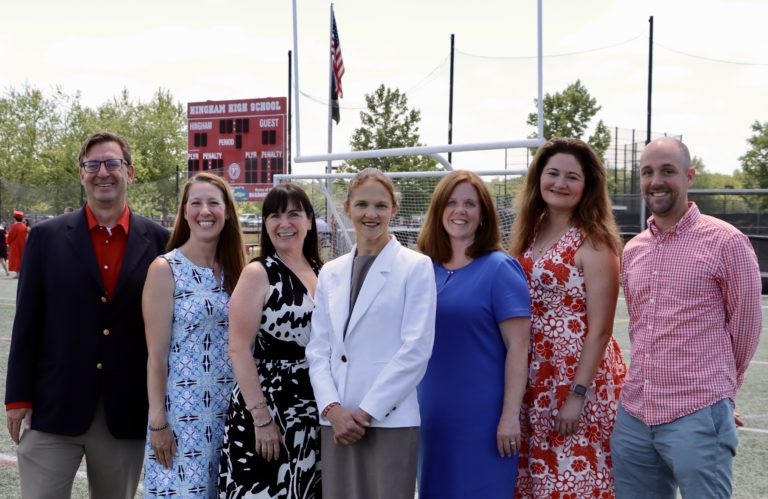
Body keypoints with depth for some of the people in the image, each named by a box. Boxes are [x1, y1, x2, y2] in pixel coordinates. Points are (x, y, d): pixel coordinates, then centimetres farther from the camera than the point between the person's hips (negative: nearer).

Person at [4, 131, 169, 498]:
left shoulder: (158, 241, 2)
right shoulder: (47, 237, 2)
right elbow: (26, 323, 2)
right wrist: (18, 398, -2)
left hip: (127, 415, 1)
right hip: (53, 410, 0)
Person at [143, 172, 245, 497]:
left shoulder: (234, 269, 8)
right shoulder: (165, 269, -6)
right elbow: (156, 355, -8)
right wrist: (158, 422, -10)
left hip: (230, 408, 5)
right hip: (183, 408, -4)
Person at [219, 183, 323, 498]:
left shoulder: (322, 273, 9)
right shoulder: (258, 274, -7)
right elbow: (239, 349, -12)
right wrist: (261, 418, -17)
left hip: (314, 416, 5)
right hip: (267, 411, -5)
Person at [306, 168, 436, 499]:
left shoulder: (416, 267, -1)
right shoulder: (330, 272, 12)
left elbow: (416, 349, -8)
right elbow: (318, 348, 9)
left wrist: (366, 411, -11)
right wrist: (333, 409, -6)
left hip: (390, 419, -4)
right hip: (335, 420, 4)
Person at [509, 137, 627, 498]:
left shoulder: (593, 243, -11)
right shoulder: (530, 233, 8)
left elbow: (600, 329, -14)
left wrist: (577, 395, -17)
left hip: (578, 378, -6)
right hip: (534, 380, 6)